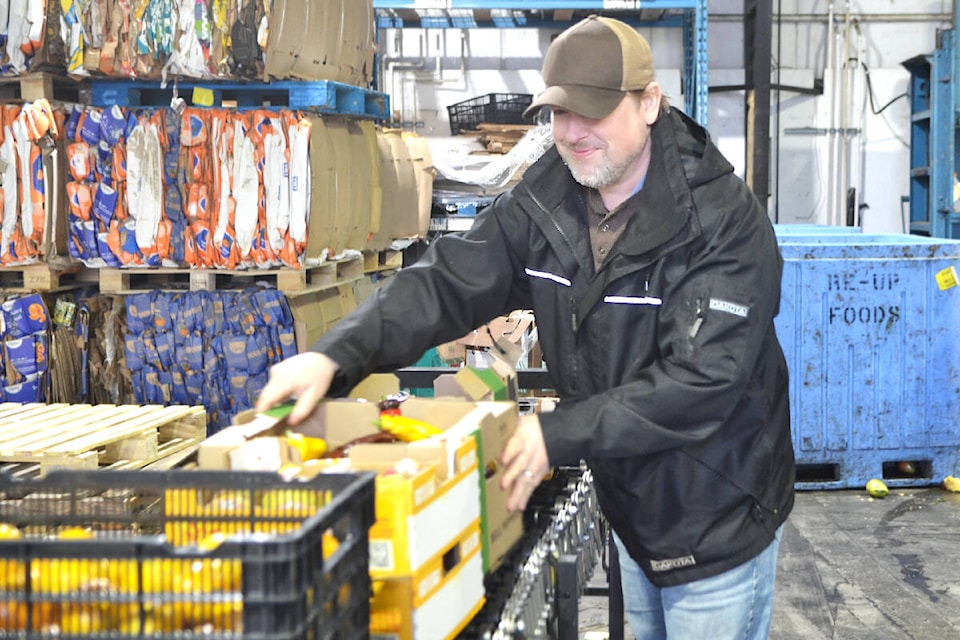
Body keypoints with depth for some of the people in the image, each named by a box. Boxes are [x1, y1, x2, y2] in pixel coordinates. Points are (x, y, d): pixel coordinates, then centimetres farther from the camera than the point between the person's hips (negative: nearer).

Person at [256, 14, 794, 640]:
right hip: (632, 507, 6)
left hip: (717, 521, -6)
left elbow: (701, 380, -31)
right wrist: (338, 355, -27)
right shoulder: (544, 202, -5)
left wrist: (558, 434, -33)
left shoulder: (724, 220, -24)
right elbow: (449, 282, -11)